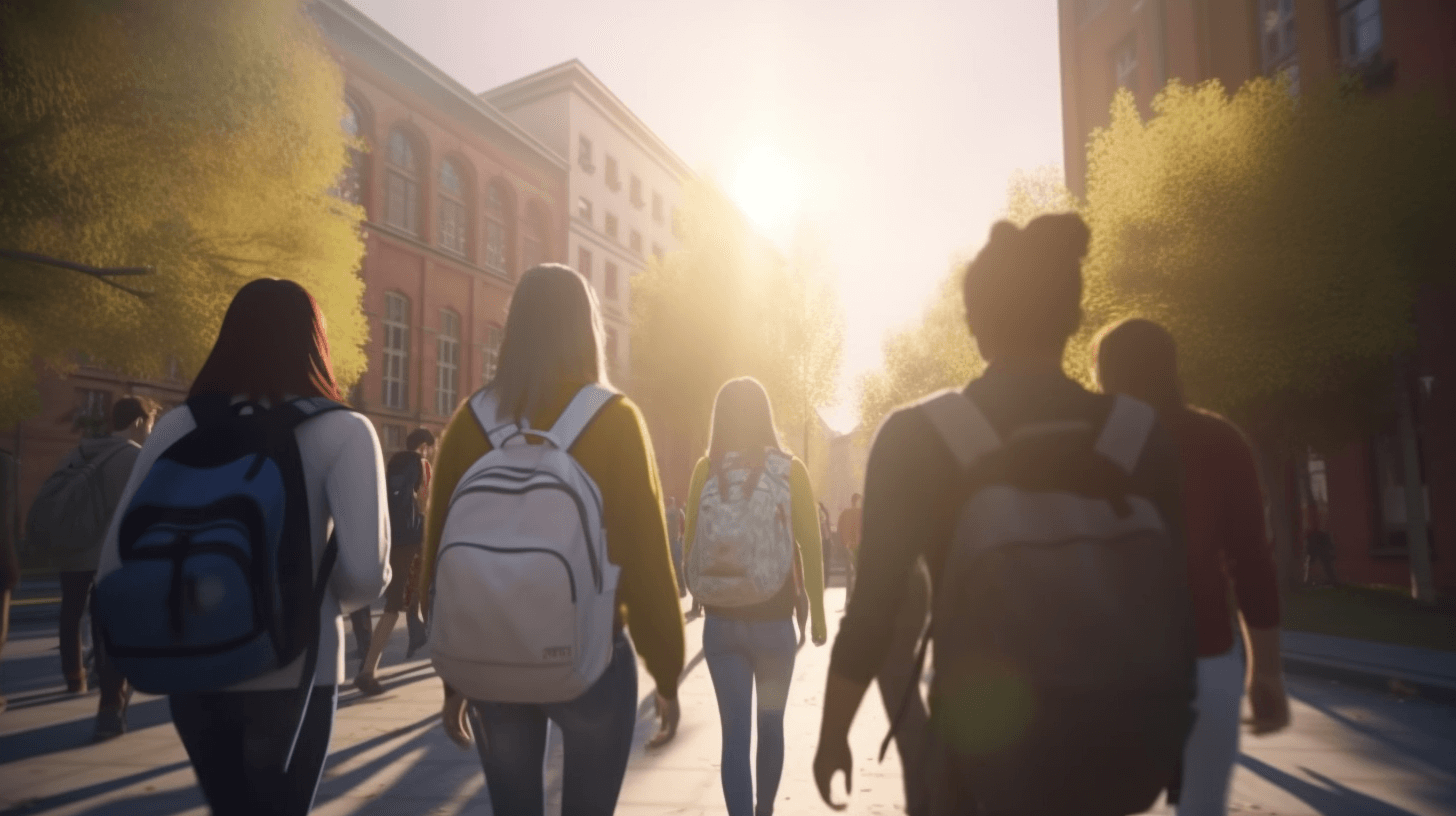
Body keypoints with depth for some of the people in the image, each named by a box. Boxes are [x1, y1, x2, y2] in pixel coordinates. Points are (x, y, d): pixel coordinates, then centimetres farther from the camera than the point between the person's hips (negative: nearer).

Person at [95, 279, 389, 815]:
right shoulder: (341, 432, -10)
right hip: (291, 673, -4)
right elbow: (364, 572, -19)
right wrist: (323, 604, 3)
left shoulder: (178, 426, 1)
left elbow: (116, 557, 1)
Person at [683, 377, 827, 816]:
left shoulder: (706, 470, -2)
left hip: (721, 621, 0)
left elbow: (691, 544, 2)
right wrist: (817, 613, 6)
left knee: (735, 732, 4)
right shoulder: (790, 470, -4)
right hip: (774, 621, 0)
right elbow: (810, 548, -4)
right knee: (770, 725, 19)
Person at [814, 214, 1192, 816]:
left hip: (984, 748, -3)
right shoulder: (1140, 436, -4)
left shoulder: (917, 438, -13)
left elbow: (873, 607, -12)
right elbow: (1174, 601, 2)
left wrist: (833, 734, 2)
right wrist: (1166, 742, 16)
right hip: (1113, 751, 3)